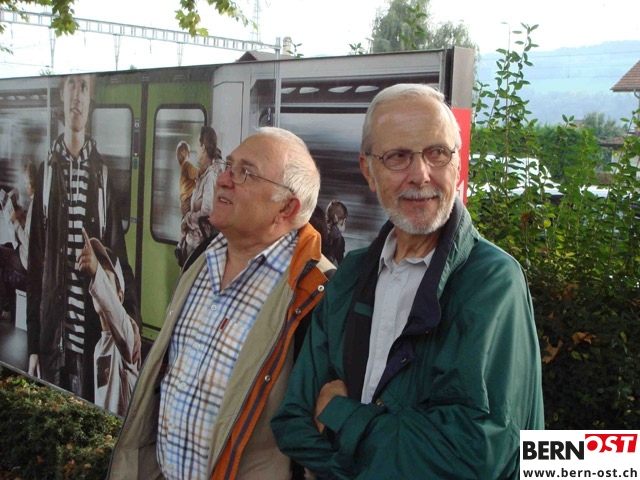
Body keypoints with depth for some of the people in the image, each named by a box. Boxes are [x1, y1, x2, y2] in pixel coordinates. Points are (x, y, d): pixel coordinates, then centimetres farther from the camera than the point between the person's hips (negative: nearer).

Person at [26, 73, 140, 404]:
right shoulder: (46, 171, 2)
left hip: (93, 333, 0)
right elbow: (35, 260, 4)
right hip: (52, 336, 0)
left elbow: (118, 255, 4)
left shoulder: (102, 174, 2)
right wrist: (33, 346, 3)